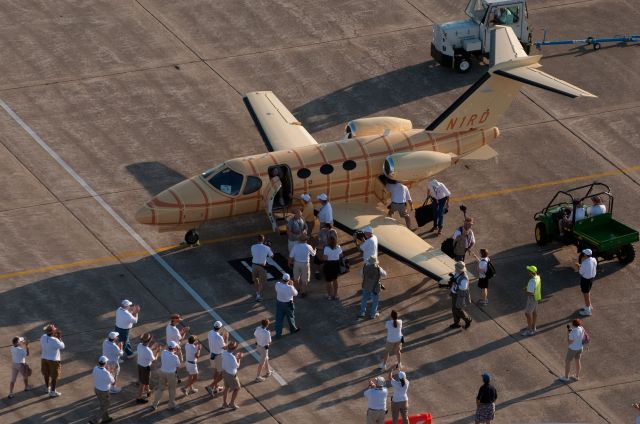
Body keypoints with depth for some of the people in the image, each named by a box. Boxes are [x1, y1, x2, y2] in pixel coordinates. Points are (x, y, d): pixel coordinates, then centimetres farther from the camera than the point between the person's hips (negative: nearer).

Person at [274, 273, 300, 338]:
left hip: (279, 303, 3)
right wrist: (292, 285, -5)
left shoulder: (277, 285, -20)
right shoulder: (290, 288, -30)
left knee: (279, 319, 15)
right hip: (288, 304, -3)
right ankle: (293, 329, 44)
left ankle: (278, 334, 21)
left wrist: (283, 281, 1)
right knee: (291, 317, 23)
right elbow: (295, 294, -11)